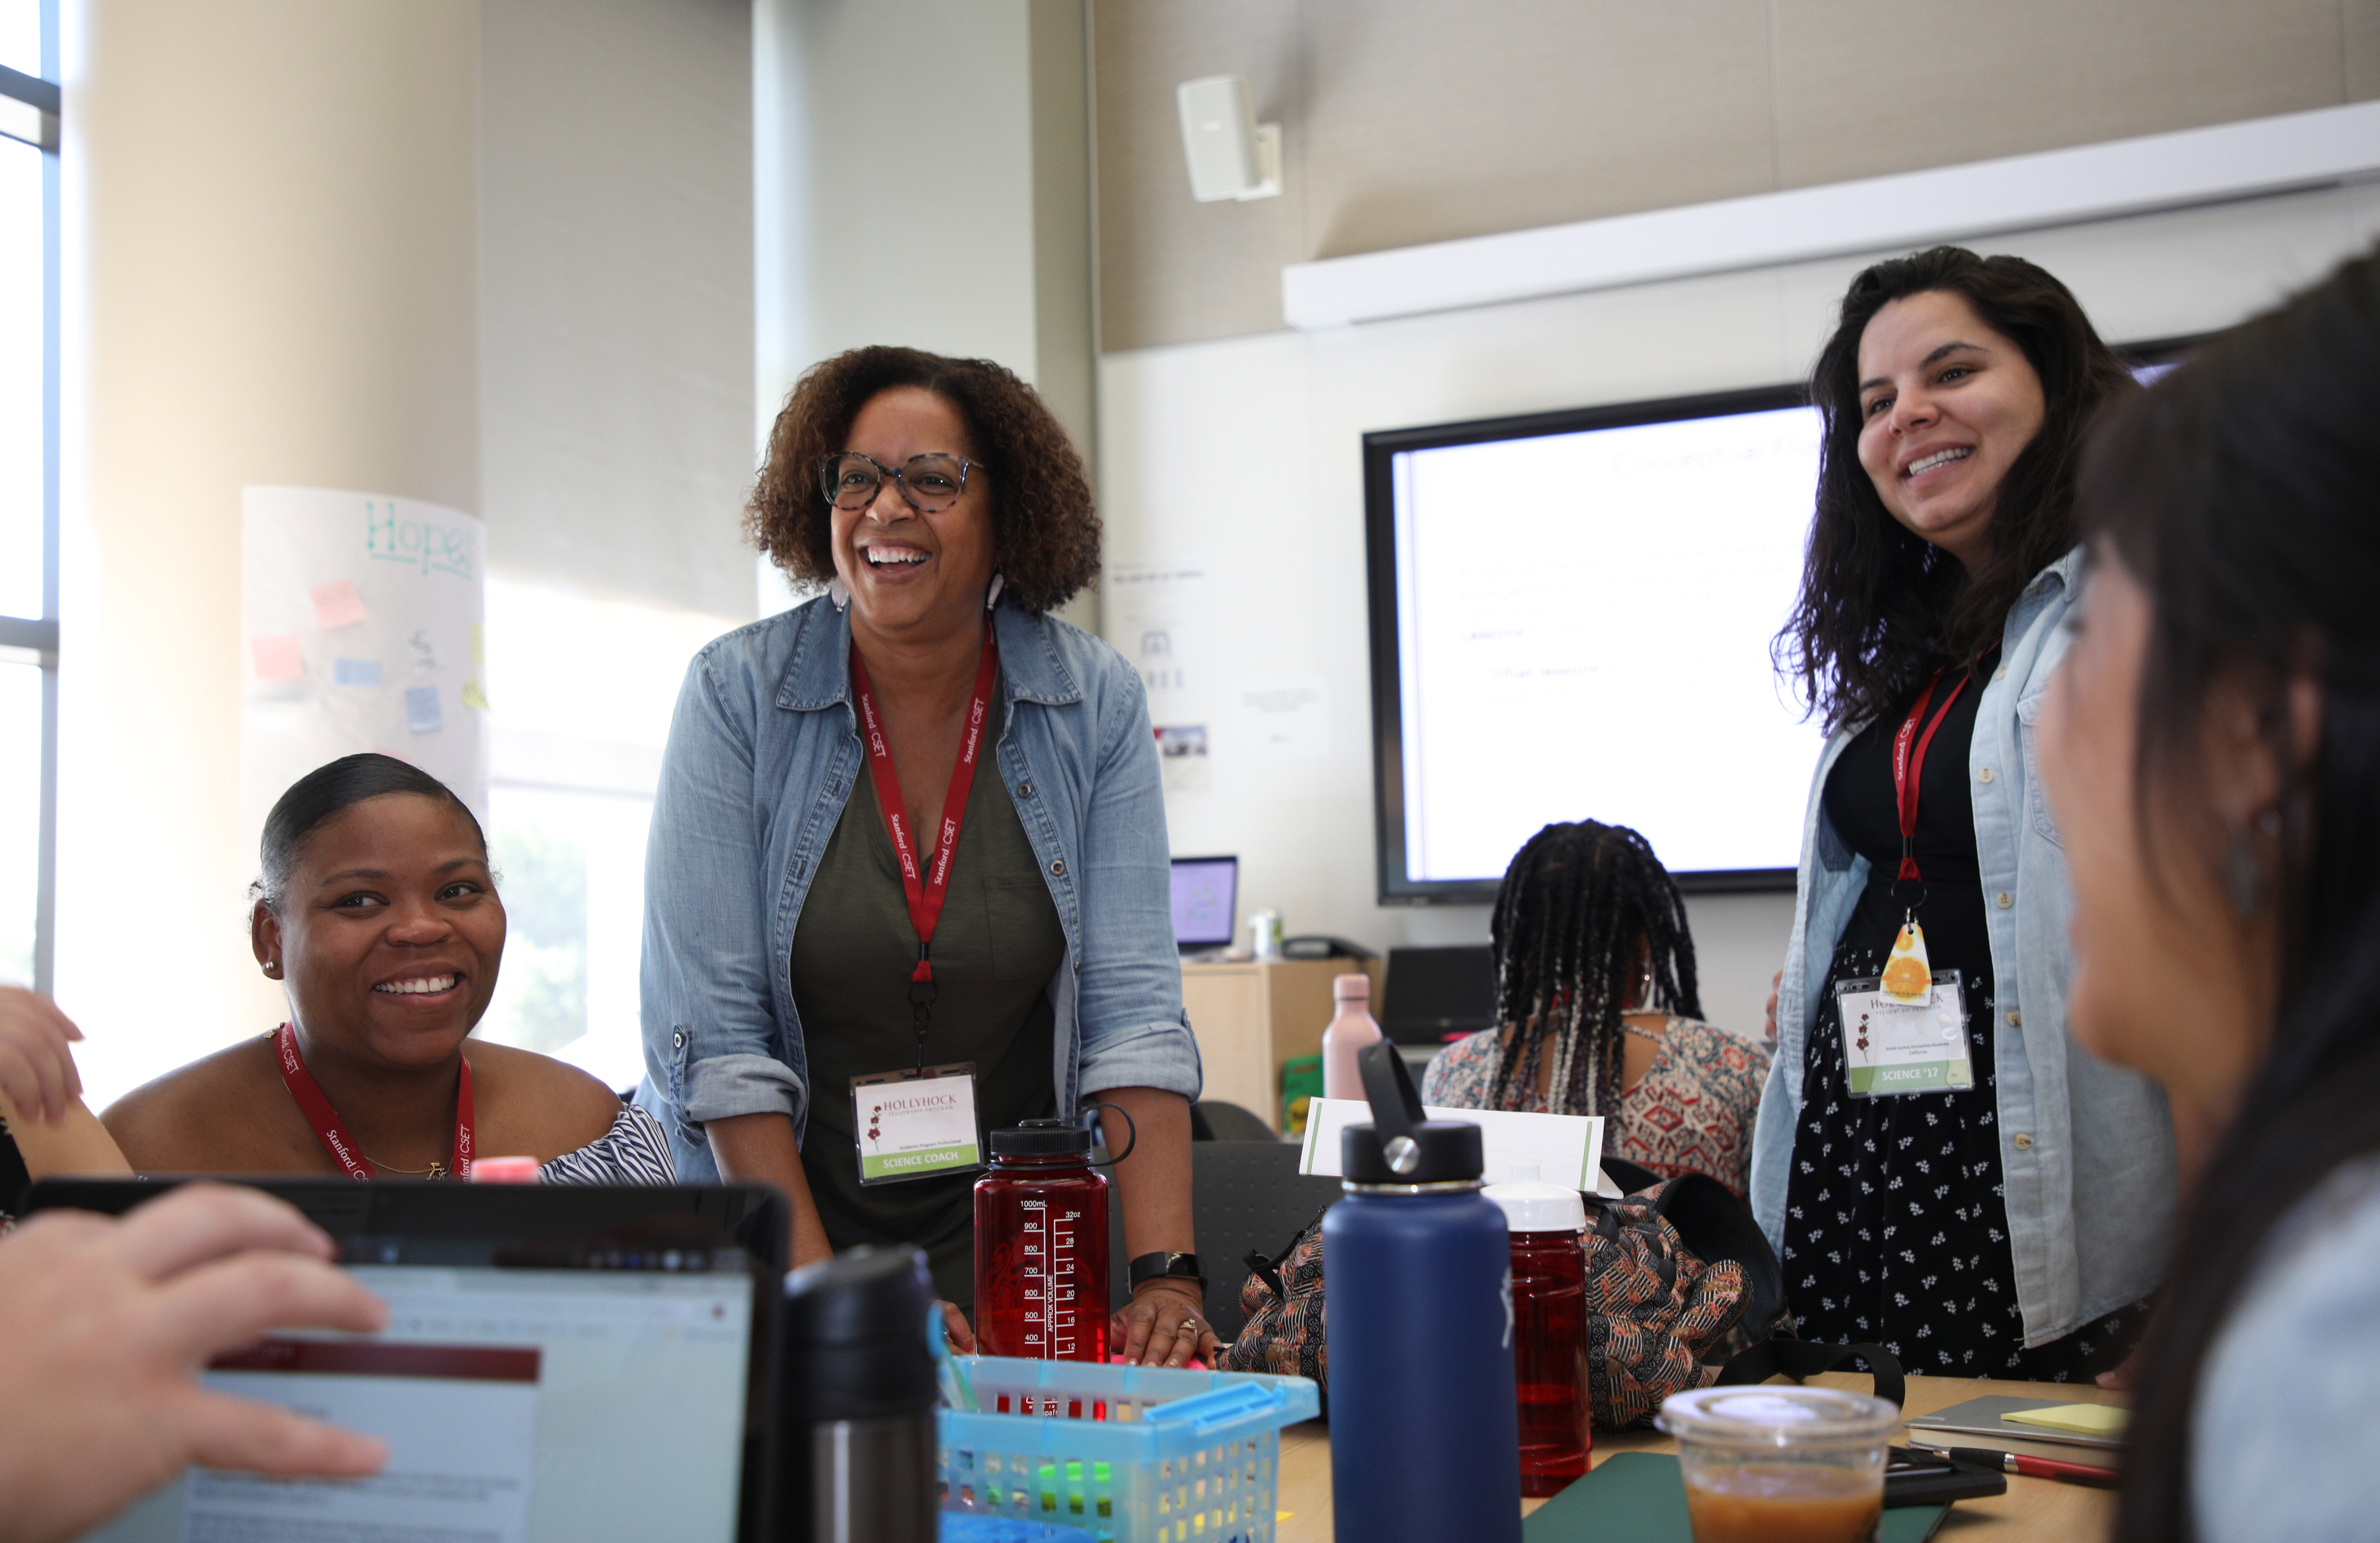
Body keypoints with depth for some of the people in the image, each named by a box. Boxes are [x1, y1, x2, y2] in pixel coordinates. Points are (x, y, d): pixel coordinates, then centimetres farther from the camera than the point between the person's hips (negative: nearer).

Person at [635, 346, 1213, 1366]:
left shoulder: (1096, 705, -1)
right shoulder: (736, 695, -6)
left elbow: (1132, 1008, -5)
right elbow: (713, 1028, -10)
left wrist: (1164, 1277, -16)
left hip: (1016, 1247, 1)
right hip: (778, 1238, -1)